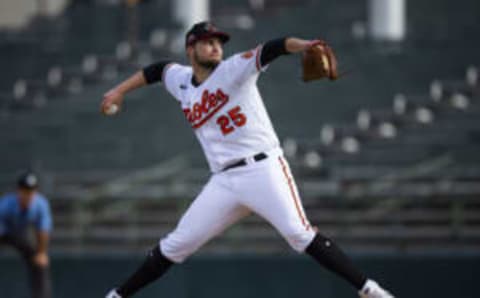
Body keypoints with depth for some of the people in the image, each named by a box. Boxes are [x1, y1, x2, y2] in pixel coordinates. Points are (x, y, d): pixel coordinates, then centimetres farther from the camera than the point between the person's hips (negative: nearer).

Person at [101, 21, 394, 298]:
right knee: (175, 245, 6)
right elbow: (159, 69, 35)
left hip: (264, 169, -5)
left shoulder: (234, 70, -2)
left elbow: (269, 51, -18)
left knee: (299, 233, -23)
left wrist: (302, 45, -36)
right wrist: (120, 90, 33)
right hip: (224, 181, 5)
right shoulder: (182, 82, 14)